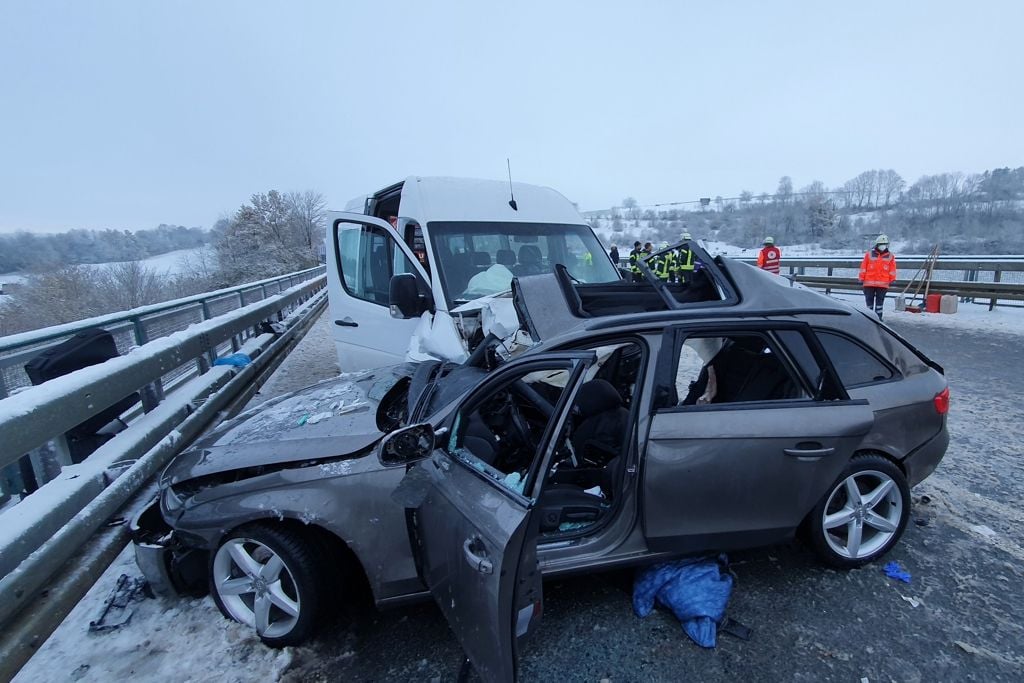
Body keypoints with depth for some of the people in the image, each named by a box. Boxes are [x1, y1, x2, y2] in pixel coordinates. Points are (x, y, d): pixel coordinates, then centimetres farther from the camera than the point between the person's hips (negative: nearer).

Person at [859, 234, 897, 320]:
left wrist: (892, 280, 5)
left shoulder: (890, 256, 7)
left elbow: (892, 269, 8)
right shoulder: (869, 254, 3)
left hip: (883, 283, 1)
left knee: (880, 301, 5)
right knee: (869, 300, 6)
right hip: (869, 283, 0)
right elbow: (863, 267, 3)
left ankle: (878, 317, 10)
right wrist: (861, 278, 0)